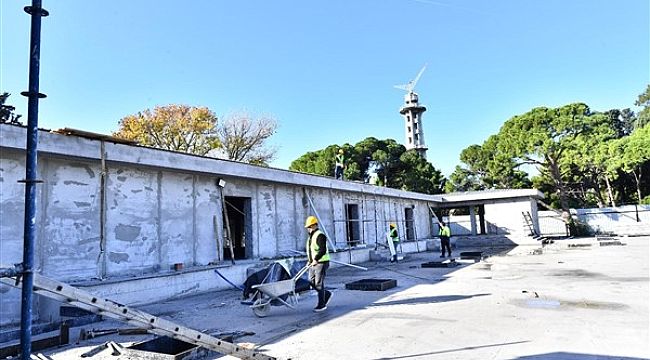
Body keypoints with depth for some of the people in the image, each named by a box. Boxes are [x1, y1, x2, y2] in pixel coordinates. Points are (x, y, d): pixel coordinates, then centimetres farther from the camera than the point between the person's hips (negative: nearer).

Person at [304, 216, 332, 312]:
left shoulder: (320, 235, -15)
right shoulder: (310, 236, 15)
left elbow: (323, 250, -25)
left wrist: (316, 259, -31)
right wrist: (309, 260, 15)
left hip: (321, 263, -9)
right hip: (313, 264, 9)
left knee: (319, 284, -4)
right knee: (311, 282, 10)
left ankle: (321, 305, 7)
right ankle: (327, 294, 28)